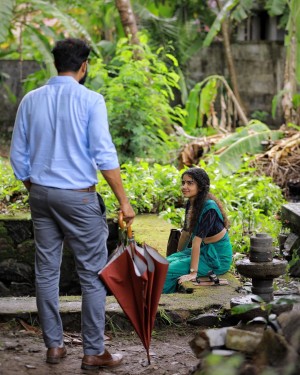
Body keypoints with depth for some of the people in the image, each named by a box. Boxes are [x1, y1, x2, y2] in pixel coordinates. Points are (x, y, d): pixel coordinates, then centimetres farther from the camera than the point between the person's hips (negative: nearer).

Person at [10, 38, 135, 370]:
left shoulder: (31, 100, 4)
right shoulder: (90, 100, -10)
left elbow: (18, 156, 8)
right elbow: (104, 155, -15)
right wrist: (123, 201, -10)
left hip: (41, 194, 5)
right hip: (78, 196, -5)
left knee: (46, 271, 12)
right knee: (93, 274, 2)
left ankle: (54, 345, 18)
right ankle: (93, 352, 4)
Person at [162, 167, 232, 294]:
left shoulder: (209, 208, -25)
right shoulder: (191, 203, 2)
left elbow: (197, 239, -28)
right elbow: (186, 232, 13)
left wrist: (193, 272, -29)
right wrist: (178, 255, 21)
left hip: (217, 257, -9)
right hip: (205, 250, 9)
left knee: (170, 271, -15)